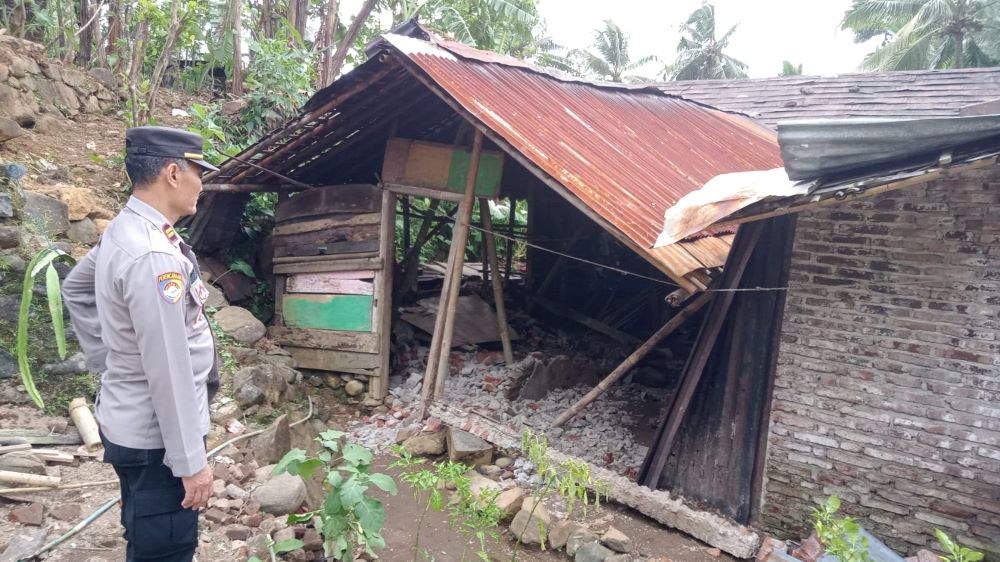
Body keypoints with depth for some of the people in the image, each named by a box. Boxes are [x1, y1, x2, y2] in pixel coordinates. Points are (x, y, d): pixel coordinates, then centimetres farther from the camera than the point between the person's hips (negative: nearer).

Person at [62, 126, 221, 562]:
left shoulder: (123, 232, 5)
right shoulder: (154, 256, -26)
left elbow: (74, 290, 22)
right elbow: (168, 370, -26)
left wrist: (109, 360, 18)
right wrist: (190, 461, -20)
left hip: (130, 423, 10)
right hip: (155, 438, -10)